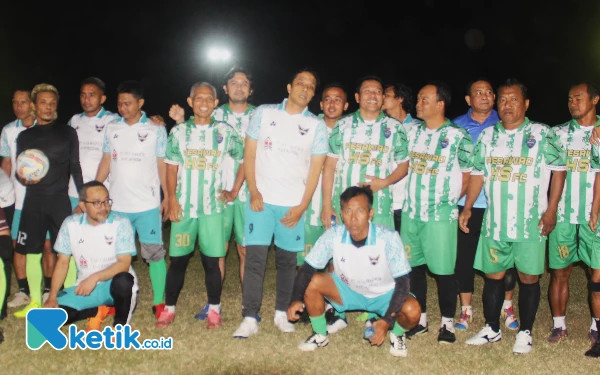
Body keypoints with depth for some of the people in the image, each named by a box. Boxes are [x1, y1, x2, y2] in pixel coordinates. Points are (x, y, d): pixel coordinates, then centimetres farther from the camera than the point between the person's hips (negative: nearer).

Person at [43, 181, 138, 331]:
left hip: (113, 285, -3)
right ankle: (98, 311, 6)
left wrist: (95, 278, -31)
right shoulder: (71, 224, -3)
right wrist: (52, 297, -6)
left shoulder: (121, 224, -12)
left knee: (123, 280, -39)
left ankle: (120, 323, -10)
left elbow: (124, 264, -18)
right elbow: (62, 262, 2)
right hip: (84, 287, 3)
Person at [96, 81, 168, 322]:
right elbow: (106, 162, 11)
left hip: (148, 205, -3)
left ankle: (159, 303, 9)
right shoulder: (111, 129, 7)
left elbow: (162, 166, 0)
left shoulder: (156, 130, -1)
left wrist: (168, 197, -5)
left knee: (154, 253, 0)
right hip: (117, 205, 3)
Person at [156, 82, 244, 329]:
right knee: (178, 259, 5)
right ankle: (169, 308, 19)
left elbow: (244, 160, 10)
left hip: (213, 207, -1)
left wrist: (234, 191, 5)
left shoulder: (225, 132, 3)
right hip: (183, 206, 1)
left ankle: (214, 310, 16)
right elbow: (171, 168, 4)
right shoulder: (179, 131, 6)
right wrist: (172, 198, -6)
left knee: (211, 261, 2)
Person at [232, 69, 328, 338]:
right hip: (261, 199, -1)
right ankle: (249, 319, -1)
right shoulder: (264, 113, 5)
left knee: (287, 259, 7)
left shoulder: (317, 126, 6)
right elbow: (249, 154, 3)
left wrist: (302, 206, -5)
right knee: (255, 257, -6)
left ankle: (281, 313, 21)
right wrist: (254, 192, -7)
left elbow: (315, 169, 3)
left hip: (293, 204, 1)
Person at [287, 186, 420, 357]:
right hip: (349, 290, 2)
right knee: (311, 283, -20)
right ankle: (320, 335, 5)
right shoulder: (334, 235, -23)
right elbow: (307, 268, -17)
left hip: (385, 294, -2)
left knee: (412, 311, -31)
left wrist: (387, 321, -34)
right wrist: (296, 299, -33)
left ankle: (397, 334, 6)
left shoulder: (389, 238, -30)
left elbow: (402, 282, -26)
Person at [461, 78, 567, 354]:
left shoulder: (542, 134, -1)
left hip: (531, 224, -3)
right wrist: (467, 208, 4)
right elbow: (478, 174, 12)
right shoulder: (487, 136, 9)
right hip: (494, 222, 3)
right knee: (493, 275, 10)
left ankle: (525, 332, 18)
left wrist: (551, 210, -9)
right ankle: (492, 329, 24)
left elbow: (559, 170, -2)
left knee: (529, 277, 3)